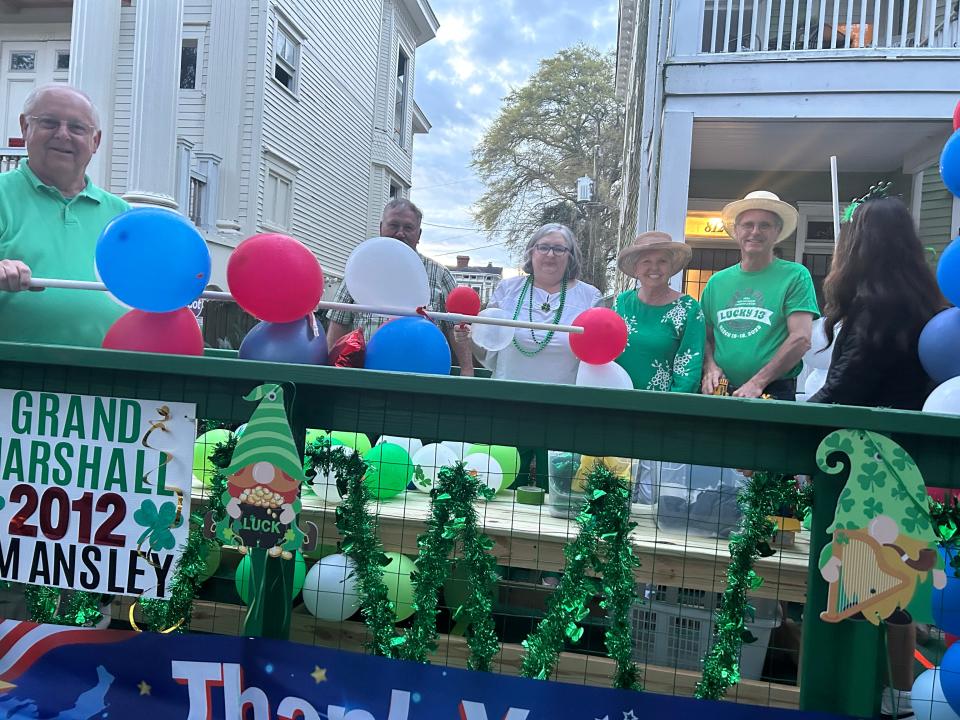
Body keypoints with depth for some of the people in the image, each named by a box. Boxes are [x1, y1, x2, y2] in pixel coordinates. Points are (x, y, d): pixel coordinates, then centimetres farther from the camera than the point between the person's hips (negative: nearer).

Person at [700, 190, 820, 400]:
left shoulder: (795, 276, -1)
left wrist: (757, 383, -16)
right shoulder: (717, 281, 11)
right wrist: (710, 367, -7)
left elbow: (801, 338, -10)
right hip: (720, 392, 3)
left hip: (773, 393, -3)